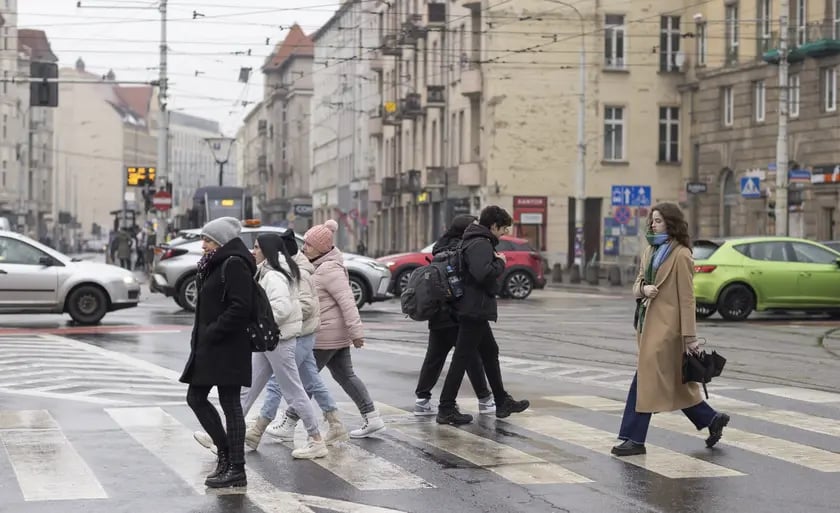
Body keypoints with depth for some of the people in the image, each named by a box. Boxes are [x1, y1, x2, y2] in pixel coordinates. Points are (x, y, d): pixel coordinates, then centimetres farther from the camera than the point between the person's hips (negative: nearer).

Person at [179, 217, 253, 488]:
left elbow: (240, 308, -22)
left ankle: (236, 469, 2)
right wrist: (201, 336, 8)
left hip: (228, 348, -10)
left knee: (230, 404, -4)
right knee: (195, 397, 12)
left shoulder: (235, 265, -13)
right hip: (209, 347, 10)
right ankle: (225, 453, 21)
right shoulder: (216, 264, 17)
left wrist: (212, 332, -19)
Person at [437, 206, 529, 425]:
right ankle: (446, 409, -3)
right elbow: (483, 274, -31)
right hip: (475, 309, -11)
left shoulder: (477, 242, 15)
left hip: (475, 310, 11)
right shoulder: (481, 244, -17)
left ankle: (502, 402, 29)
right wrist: (500, 263, -12)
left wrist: (496, 261, 12)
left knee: (490, 353, 19)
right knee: (462, 358, -7)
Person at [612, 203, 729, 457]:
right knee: (673, 382, 14)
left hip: (666, 324, -8)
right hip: (649, 321, 8)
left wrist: (689, 337, -14)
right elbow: (637, 284, 17)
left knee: (647, 380, -7)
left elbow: (686, 298, -13)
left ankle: (635, 439, -2)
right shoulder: (650, 251, 14)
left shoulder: (681, 255, -11)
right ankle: (712, 419, 27)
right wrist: (643, 288, -8)